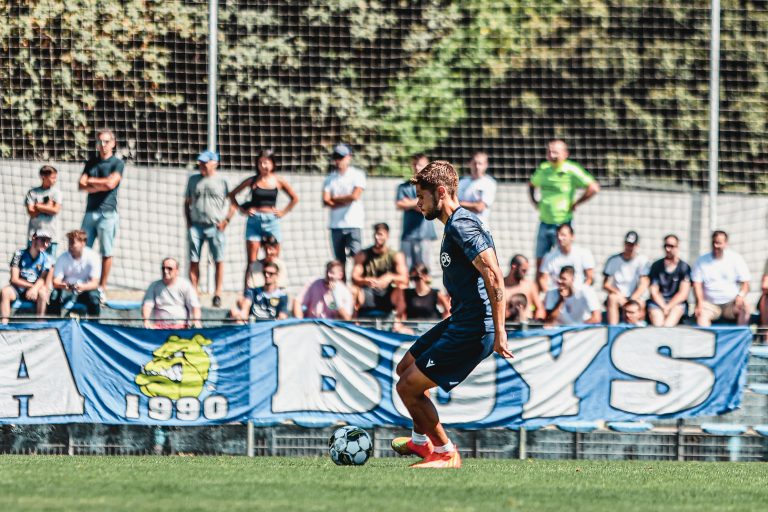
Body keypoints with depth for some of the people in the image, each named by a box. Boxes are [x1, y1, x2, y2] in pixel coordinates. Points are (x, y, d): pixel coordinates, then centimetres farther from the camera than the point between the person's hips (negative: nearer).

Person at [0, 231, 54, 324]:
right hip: (17, 289, 0)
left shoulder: (46, 258, 2)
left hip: (34, 289, 0)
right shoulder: (19, 254, -2)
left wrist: (34, 288, -31)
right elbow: (14, 279, -7)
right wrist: (31, 286, -18)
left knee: (42, 292, -33)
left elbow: (43, 279, -9)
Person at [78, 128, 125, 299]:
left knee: (106, 253, -2)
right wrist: (100, 186, -9)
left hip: (107, 213, -5)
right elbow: (82, 185, 5)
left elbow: (111, 183, -14)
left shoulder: (117, 163, 1)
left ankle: (102, 288, 4)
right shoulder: (91, 163, 15)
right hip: (90, 212, 5)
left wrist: (91, 181, -1)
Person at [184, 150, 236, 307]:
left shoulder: (222, 181, 3)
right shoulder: (193, 180, 14)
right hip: (196, 225, 3)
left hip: (216, 227, -3)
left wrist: (226, 221, -7)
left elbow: (233, 204, 3)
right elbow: (187, 202, 19)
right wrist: (188, 222, 7)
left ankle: (217, 295, 2)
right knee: (193, 261, -1)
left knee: (219, 261, -2)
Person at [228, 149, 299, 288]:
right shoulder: (252, 181, 3)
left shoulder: (279, 181, 4)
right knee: (251, 261, -5)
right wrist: (242, 209, 2)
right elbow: (232, 194, 11)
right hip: (254, 221, -1)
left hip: (271, 221, 1)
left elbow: (295, 198, 15)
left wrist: (283, 212, 5)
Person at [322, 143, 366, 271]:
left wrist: (335, 199, -1)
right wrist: (344, 201, -8)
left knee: (357, 256, -13)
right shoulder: (330, 178, 13)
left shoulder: (357, 175, 1)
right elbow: (326, 201, 2)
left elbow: (355, 196, -11)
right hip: (335, 224, 4)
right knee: (339, 259, 5)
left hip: (353, 224, -4)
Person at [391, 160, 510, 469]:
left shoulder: (461, 226, -17)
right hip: (459, 323, 11)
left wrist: (498, 332, -27)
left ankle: (446, 453, 9)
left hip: (471, 332, -11)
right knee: (405, 368, 25)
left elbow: (494, 277, -25)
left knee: (408, 386, -6)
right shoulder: (454, 224, 15)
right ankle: (421, 441, 41)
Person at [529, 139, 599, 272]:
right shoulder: (543, 169, 7)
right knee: (540, 261, 8)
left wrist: (575, 204, -13)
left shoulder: (571, 170, -12)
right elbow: (532, 185, 29)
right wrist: (534, 201, 13)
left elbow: (593, 188, -20)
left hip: (562, 224, -6)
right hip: (544, 223, 6)